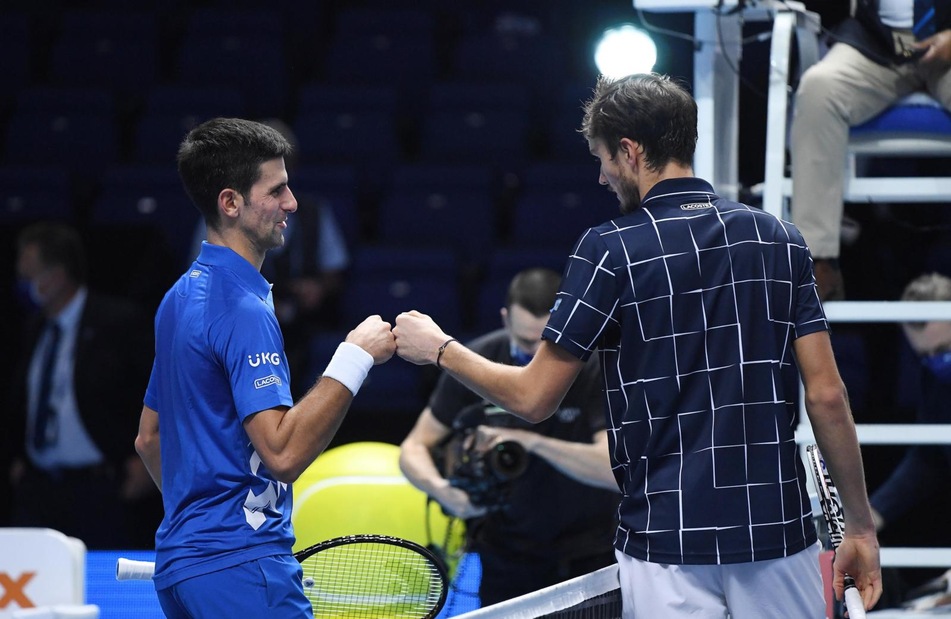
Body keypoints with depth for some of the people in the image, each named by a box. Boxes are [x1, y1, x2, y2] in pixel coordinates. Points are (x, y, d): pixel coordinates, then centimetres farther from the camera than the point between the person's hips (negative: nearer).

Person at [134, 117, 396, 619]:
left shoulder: (181, 297, 15)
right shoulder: (243, 309, -15)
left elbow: (149, 437, 24)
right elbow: (283, 453, -24)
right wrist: (354, 359, -20)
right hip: (240, 565, -10)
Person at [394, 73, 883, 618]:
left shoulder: (610, 250, -5)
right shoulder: (781, 240, 6)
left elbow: (534, 398, -2)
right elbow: (827, 396, 3)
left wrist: (439, 349, 14)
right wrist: (861, 528, 9)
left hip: (669, 545, -3)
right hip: (779, 534, 3)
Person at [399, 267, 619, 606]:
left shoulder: (598, 370, -19)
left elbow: (615, 468, -31)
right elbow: (415, 447, -5)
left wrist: (531, 441, -39)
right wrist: (442, 489, -27)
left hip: (589, 556, -2)